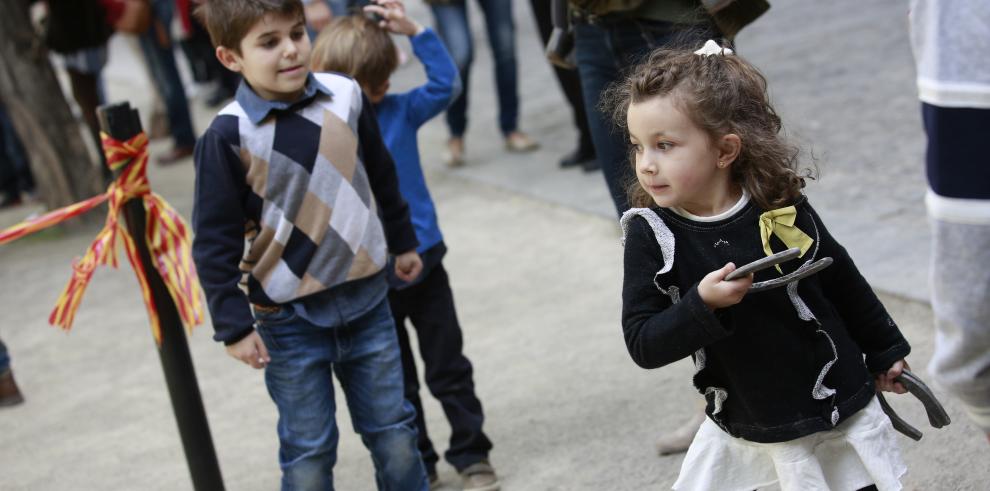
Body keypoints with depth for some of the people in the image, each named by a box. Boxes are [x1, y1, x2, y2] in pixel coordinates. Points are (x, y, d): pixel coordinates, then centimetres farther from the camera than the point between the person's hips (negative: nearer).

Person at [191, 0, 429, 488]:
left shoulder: (346, 95, -4)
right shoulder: (228, 136, -16)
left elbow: (381, 175, 13)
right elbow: (214, 241, -11)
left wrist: (402, 241, 23)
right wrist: (234, 326, -12)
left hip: (366, 298, 4)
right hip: (290, 319, -3)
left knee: (393, 429, 14)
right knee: (308, 452, 7)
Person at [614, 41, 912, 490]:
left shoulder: (782, 211, -14)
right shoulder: (651, 234, -13)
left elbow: (842, 281, 4)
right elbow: (642, 345, -16)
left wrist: (885, 352, 16)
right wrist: (702, 305, -33)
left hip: (841, 413, 0)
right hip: (743, 431, 0)